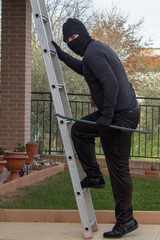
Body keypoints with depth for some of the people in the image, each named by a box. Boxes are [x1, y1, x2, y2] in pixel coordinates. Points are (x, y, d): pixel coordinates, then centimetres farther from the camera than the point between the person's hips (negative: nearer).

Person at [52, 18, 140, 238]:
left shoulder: (93, 52, -13)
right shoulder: (97, 48, 18)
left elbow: (111, 83, -24)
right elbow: (84, 69, 41)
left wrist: (107, 116, -25)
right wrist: (62, 56, 38)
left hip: (120, 116, -10)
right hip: (116, 112, 10)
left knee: (118, 168, -4)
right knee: (79, 130, 22)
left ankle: (126, 221, 4)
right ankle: (94, 177, 23)